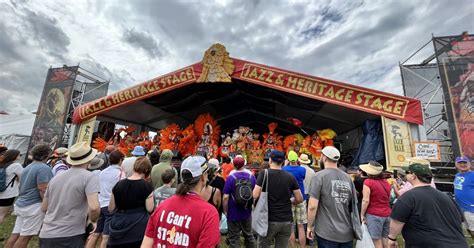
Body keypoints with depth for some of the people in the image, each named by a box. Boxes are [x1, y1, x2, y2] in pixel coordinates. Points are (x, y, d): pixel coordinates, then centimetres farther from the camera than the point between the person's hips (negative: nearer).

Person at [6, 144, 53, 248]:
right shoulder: (44, 168, -18)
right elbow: (43, 190, -22)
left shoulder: (28, 167, 13)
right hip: (34, 206, -9)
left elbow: (23, 187, 23)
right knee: (25, 236, 0)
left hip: (21, 204, 9)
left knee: (15, 234, 14)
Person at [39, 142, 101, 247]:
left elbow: (44, 208, 16)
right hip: (70, 237, -7)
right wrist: (92, 220, -5)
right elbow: (94, 207, -26)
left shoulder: (55, 178, 6)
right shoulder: (90, 177, -15)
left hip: (46, 235, 7)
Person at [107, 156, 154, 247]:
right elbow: (150, 209, -10)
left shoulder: (119, 184, -1)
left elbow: (110, 209, 7)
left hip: (119, 227, 4)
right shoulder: (147, 186, -13)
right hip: (139, 228, -3)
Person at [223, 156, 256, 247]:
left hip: (233, 213, -3)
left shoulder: (231, 178, -17)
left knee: (234, 238, 13)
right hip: (247, 213, 4)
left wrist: (225, 211, -3)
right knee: (249, 235, 23)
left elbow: (226, 197, -18)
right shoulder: (252, 177, -4)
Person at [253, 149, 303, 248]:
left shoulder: (264, 174, -11)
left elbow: (255, 195, -15)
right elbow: (299, 199, 2)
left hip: (269, 220, -3)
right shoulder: (290, 177, -1)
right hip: (286, 221, 3)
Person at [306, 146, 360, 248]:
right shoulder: (348, 178, 3)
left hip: (326, 233, -5)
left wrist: (310, 226, -3)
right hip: (347, 233, 5)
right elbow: (353, 206, 12)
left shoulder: (320, 176, -13)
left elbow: (312, 206, -17)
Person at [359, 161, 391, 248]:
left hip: (374, 215, -7)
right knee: (385, 239, 16)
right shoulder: (386, 182, 6)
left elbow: (366, 200, -17)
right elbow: (388, 199, 18)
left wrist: (362, 214, -8)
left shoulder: (368, 182, -15)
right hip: (387, 214, 7)